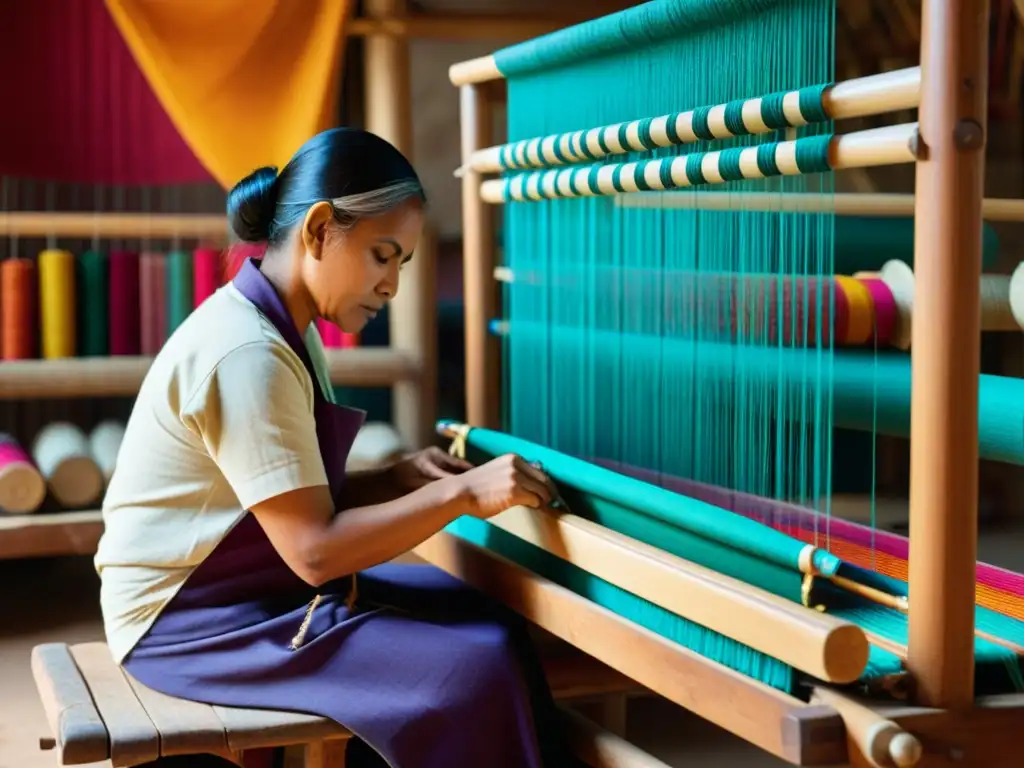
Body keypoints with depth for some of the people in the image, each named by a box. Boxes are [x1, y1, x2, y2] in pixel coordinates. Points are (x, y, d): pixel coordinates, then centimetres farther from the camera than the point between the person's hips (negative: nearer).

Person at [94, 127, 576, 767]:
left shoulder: (287, 333, 7)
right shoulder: (247, 352, -24)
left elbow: (299, 503, 8)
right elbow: (315, 550, -25)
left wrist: (395, 480, -6)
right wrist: (460, 493, -22)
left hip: (248, 588, 10)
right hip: (191, 622, -9)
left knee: (489, 624, 1)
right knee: (471, 670, -18)